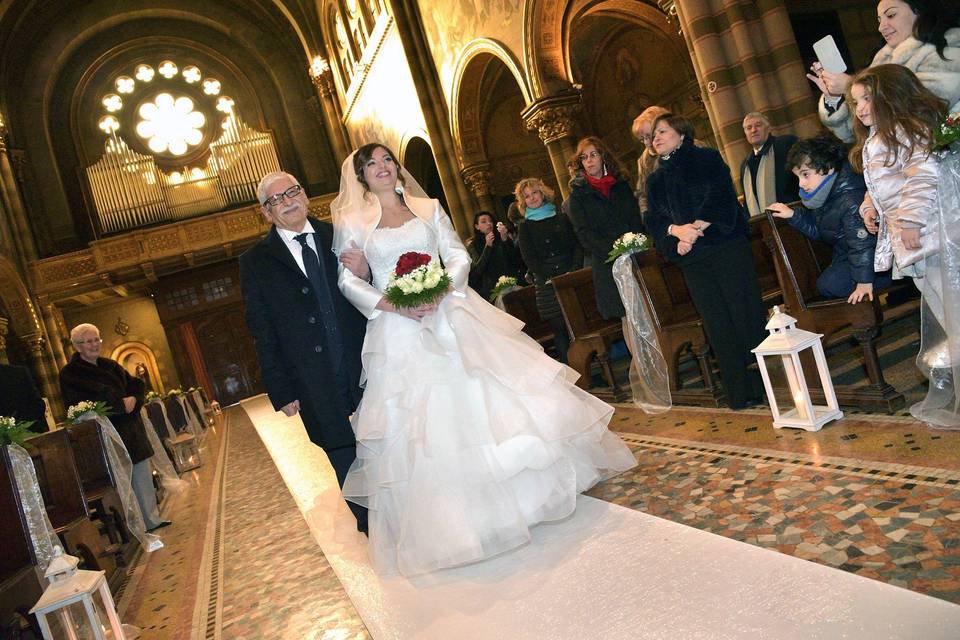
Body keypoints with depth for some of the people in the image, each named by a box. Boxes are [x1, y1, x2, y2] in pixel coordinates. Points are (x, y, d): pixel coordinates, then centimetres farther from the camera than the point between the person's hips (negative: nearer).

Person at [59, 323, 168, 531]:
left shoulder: (110, 365, 15)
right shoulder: (69, 374, -3)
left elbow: (136, 385, 15)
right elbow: (78, 406, -14)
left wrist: (134, 399, -9)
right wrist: (121, 405, -16)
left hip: (132, 430, 6)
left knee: (143, 475, 7)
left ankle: (151, 518, 16)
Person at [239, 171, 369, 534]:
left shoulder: (339, 235, 6)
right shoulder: (255, 262, 3)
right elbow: (262, 333, 1)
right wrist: (280, 391, -3)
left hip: (369, 364, 2)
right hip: (320, 388, -1)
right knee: (348, 465, 9)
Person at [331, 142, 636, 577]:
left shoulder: (428, 209, 9)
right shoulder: (352, 222, 4)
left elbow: (459, 256, 3)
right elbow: (348, 281, 1)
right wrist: (393, 306, -14)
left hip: (448, 317, 1)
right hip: (398, 330, -1)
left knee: (481, 400, 3)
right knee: (416, 425, 1)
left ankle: (526, 487, 21)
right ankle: (442, 520, 15)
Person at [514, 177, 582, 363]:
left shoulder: (561, 218, 14)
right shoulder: (525, 226, 9)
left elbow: (576, 245, 8)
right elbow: (529, 258, 1)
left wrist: (574, 270, -9)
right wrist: (548, 278, -11)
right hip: (547, 283, -1)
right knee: (559, 327, -6)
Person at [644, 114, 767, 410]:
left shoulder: (707, 158, 6)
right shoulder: (655, 180, 18)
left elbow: (720, 195, -7)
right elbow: (654, 219, 8)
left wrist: (697, 227, -17)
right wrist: (677, 230, -13)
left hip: (726, 245, -3)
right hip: (691, 257, 4)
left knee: (745, 312, -6)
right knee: (717, 323, 2)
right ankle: (741, 391, 9)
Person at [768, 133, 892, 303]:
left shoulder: (851, 200, -29)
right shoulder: (823, 196, 2)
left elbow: (862, 244, -31)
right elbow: (816, 230, 16)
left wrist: (864, 281, -30)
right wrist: (793, 215, 4)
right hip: (845, 256, 10)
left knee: (829, 285, -22)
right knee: (823, 285, 11)